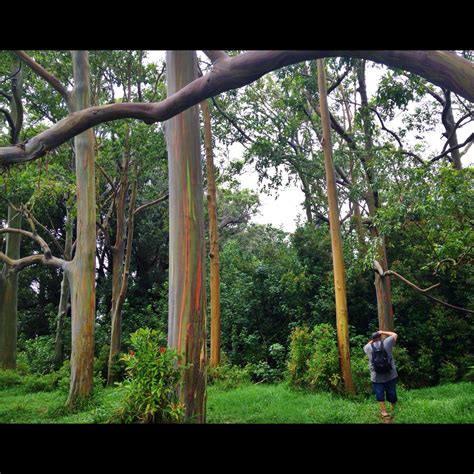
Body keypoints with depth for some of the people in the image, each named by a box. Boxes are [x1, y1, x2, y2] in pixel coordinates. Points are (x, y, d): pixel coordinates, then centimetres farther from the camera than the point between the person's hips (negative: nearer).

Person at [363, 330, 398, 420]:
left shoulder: (369, 347, -3)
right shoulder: (386, 343, -8)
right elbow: (395, 335, 8)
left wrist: (371, 340, 22)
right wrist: (382, 332, 12)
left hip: (376, 377, -1)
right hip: (390, 375, 1)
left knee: (380, 394, 11)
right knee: (391, 393, 17)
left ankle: (384, 412, 12)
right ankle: (394, 409, 35)